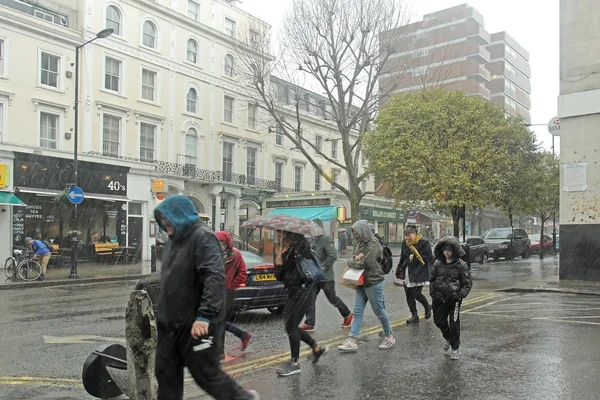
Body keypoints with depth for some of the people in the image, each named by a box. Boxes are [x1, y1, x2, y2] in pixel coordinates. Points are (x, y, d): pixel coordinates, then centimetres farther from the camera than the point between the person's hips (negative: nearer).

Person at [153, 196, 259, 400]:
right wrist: (162, 313, 23)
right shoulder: (175, 239, 14)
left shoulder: (202, 237, -15)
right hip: (169, 324, 9)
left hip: (195, 324, -9)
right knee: (166, 374, 12)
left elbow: (215, 277, -27)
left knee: (206, 374, 3)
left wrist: (205, 315, -36)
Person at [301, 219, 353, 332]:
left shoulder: (326, 240, -15)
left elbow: (333, 256, -23)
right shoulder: (313, 241, 11)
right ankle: (309, 324, 6)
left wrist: (323, 267, -23)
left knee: (333, 299, 7)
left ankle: (348, 315, 29)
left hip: (326, 277, -8)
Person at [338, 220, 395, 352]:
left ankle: (389, 336, 25)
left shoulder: (373, 244, -17)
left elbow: (365, 263, -23)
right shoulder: (360, 243, 10)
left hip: (374, 282, -8)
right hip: (362, 282, 8)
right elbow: (355, 257, 16)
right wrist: (356, 258, -8)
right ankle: (352, 341, 6)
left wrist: (350, 262, -8)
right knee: (357, 311, 5)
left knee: (379, 310, 6)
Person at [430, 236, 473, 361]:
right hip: (439, 298, 4)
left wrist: (460, 295, -15)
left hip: (454, 299, -4)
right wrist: (432, 292, 4)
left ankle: (455, 348, 16)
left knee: (454, 324, -1)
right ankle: (449, 339, 40)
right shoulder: (438, 263, 3)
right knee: (439, 321, 13)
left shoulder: (461, 265, -8)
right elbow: (432, 278, 14)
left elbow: (467, 283, -4)